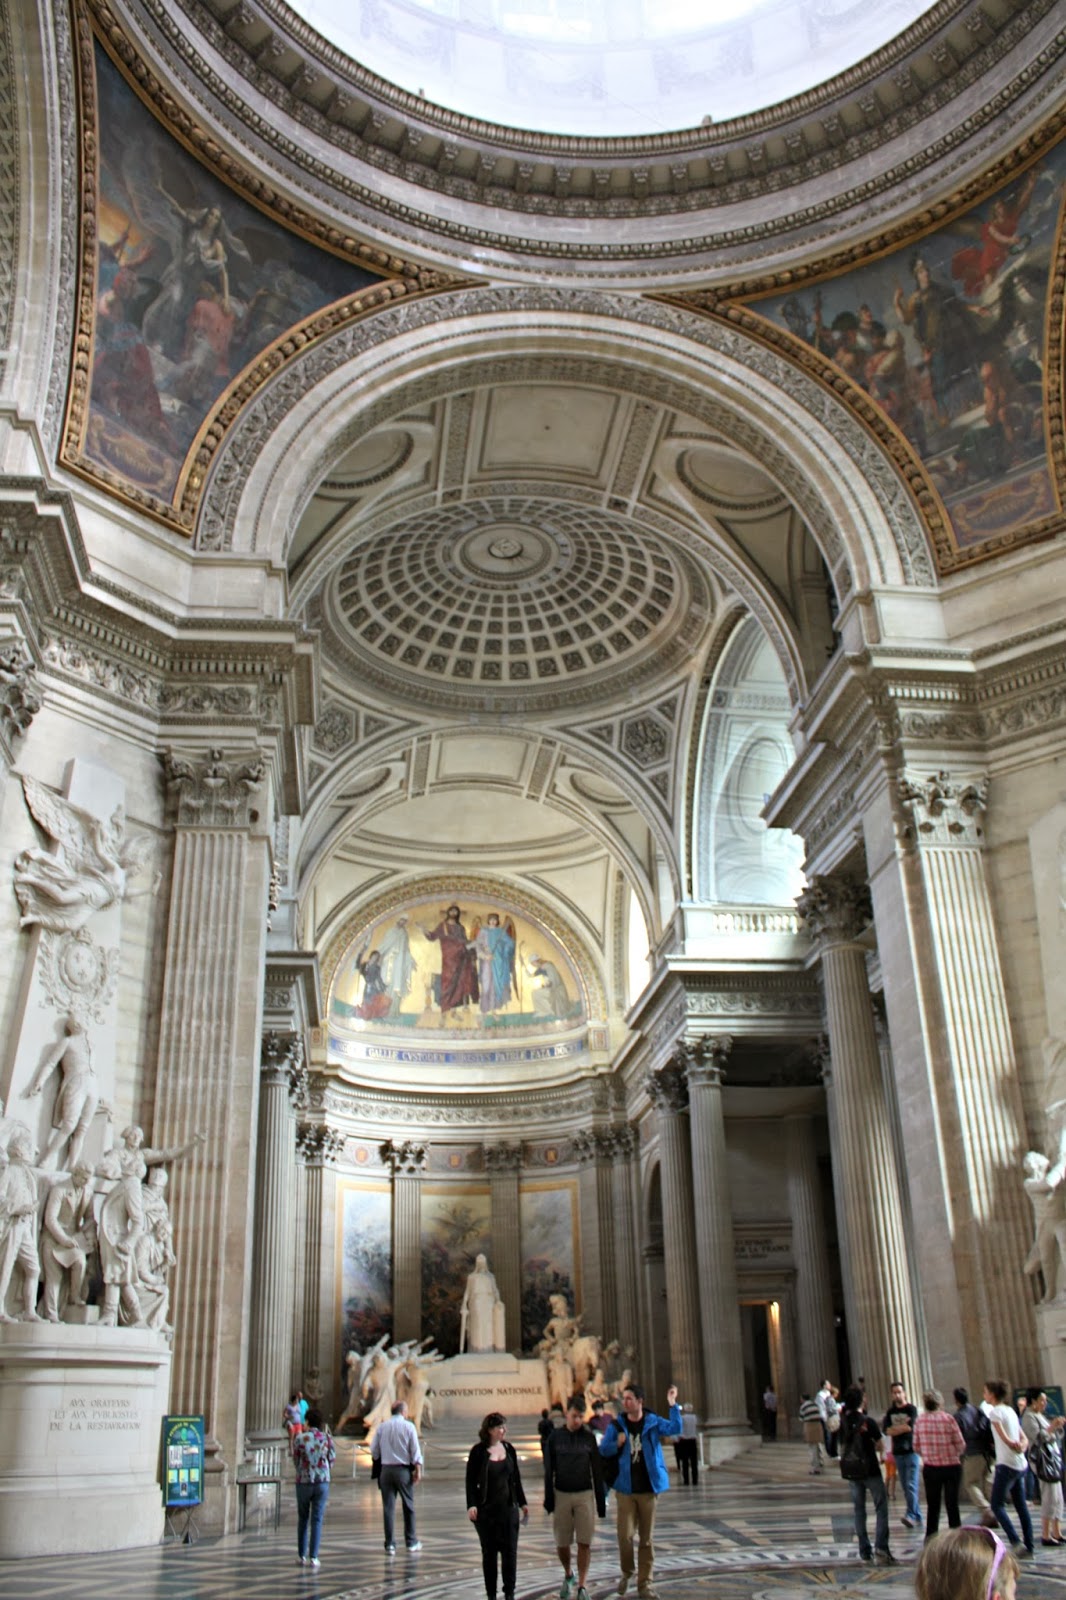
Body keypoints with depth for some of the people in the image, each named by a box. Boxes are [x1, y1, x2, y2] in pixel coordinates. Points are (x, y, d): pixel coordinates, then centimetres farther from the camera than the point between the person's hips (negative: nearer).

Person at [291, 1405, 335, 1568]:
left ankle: (302, 1555, 19)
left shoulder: (300, 1438, -9)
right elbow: (332, 1459, 4)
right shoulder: (326, 1438, -5)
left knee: (303, 1519, 15)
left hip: (303, 1481, 0)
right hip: (322, 1481, 0)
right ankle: (313, 1557, 2)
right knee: (317, 1520, 5)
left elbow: (296, 1461, -1)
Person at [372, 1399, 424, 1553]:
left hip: (386, 1469, 2)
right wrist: (418, 1469, -3)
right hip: (403, 1470, -2)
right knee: (408, 1506, 11)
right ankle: (411, 1542, 19)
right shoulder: (408, 1426, -4)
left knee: (388, 1507, 5)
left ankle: (390, 1544, 4)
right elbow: (415, 1450, -7)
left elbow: (374, 1452, 7)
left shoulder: (382, 1427, 4)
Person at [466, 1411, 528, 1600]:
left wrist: (522, 1503, 13)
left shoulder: (509, 1448, 5)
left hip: (508, 1507, 3)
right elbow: (470, 1480, -7)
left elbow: (516, 1478, 12)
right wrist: (471, 1505, -17)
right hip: (486, 1509, -3)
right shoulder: (478, 1452, -7)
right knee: (489, 1552, 5)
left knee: (510, 1550, 0)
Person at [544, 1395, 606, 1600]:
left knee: (584, 1543, -3)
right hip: (561, 1494, 0)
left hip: (585, 1495, 0)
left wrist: (601, 1501, 4)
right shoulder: (555, 1436, 0)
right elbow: (549, 1470, 3)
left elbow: (597, 1471, 5)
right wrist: (548, 1499, -2)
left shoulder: (589, 1437, 2)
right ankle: (568, 1575, 30)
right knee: (562, 1543, 4)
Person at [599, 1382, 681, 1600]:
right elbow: (603, 1449, 3)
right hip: (625, 1489, 0)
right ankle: (626, 1573, 20)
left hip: (648, 1488, 0)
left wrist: (673, 1406, -31)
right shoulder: (616, 1425, 2)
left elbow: (675, 1429, -18)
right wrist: (617, 1444, -16)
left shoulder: (653, 1422, -1)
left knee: (647, 1538, 6)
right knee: (625, 1535, -6)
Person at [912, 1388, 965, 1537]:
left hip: (930, 1468, 2)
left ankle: (930, 1540, 16)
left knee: (932, 1506, 15)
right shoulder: (947, 1418, -13)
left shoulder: (920, 1420, -4)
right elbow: (961, 1445, -9)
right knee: (952, 1505, 8)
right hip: (951, 1467, -2)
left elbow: (916, 1447, 1)